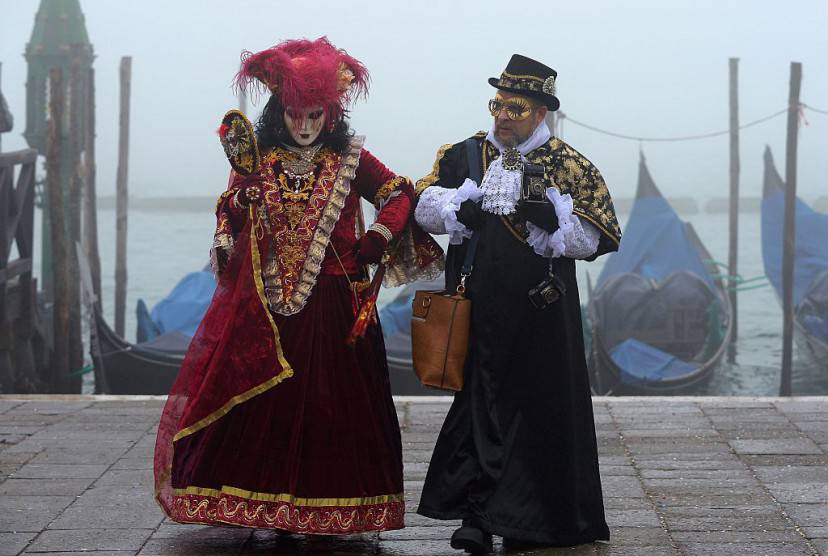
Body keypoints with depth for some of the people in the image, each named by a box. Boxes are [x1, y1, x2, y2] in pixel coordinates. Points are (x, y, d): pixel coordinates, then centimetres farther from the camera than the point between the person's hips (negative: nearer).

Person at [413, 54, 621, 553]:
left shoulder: (570, 166, 3)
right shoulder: (465, 154, 9)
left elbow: (598, 236, -2)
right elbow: (425, 206, 4)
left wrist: (552, 220, -18)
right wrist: (462, 210, -15)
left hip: (540, 310, -1)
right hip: (479, 307, 1)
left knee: (540, 407, 5)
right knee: (481, 401, -2)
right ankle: (476, 516, 1)